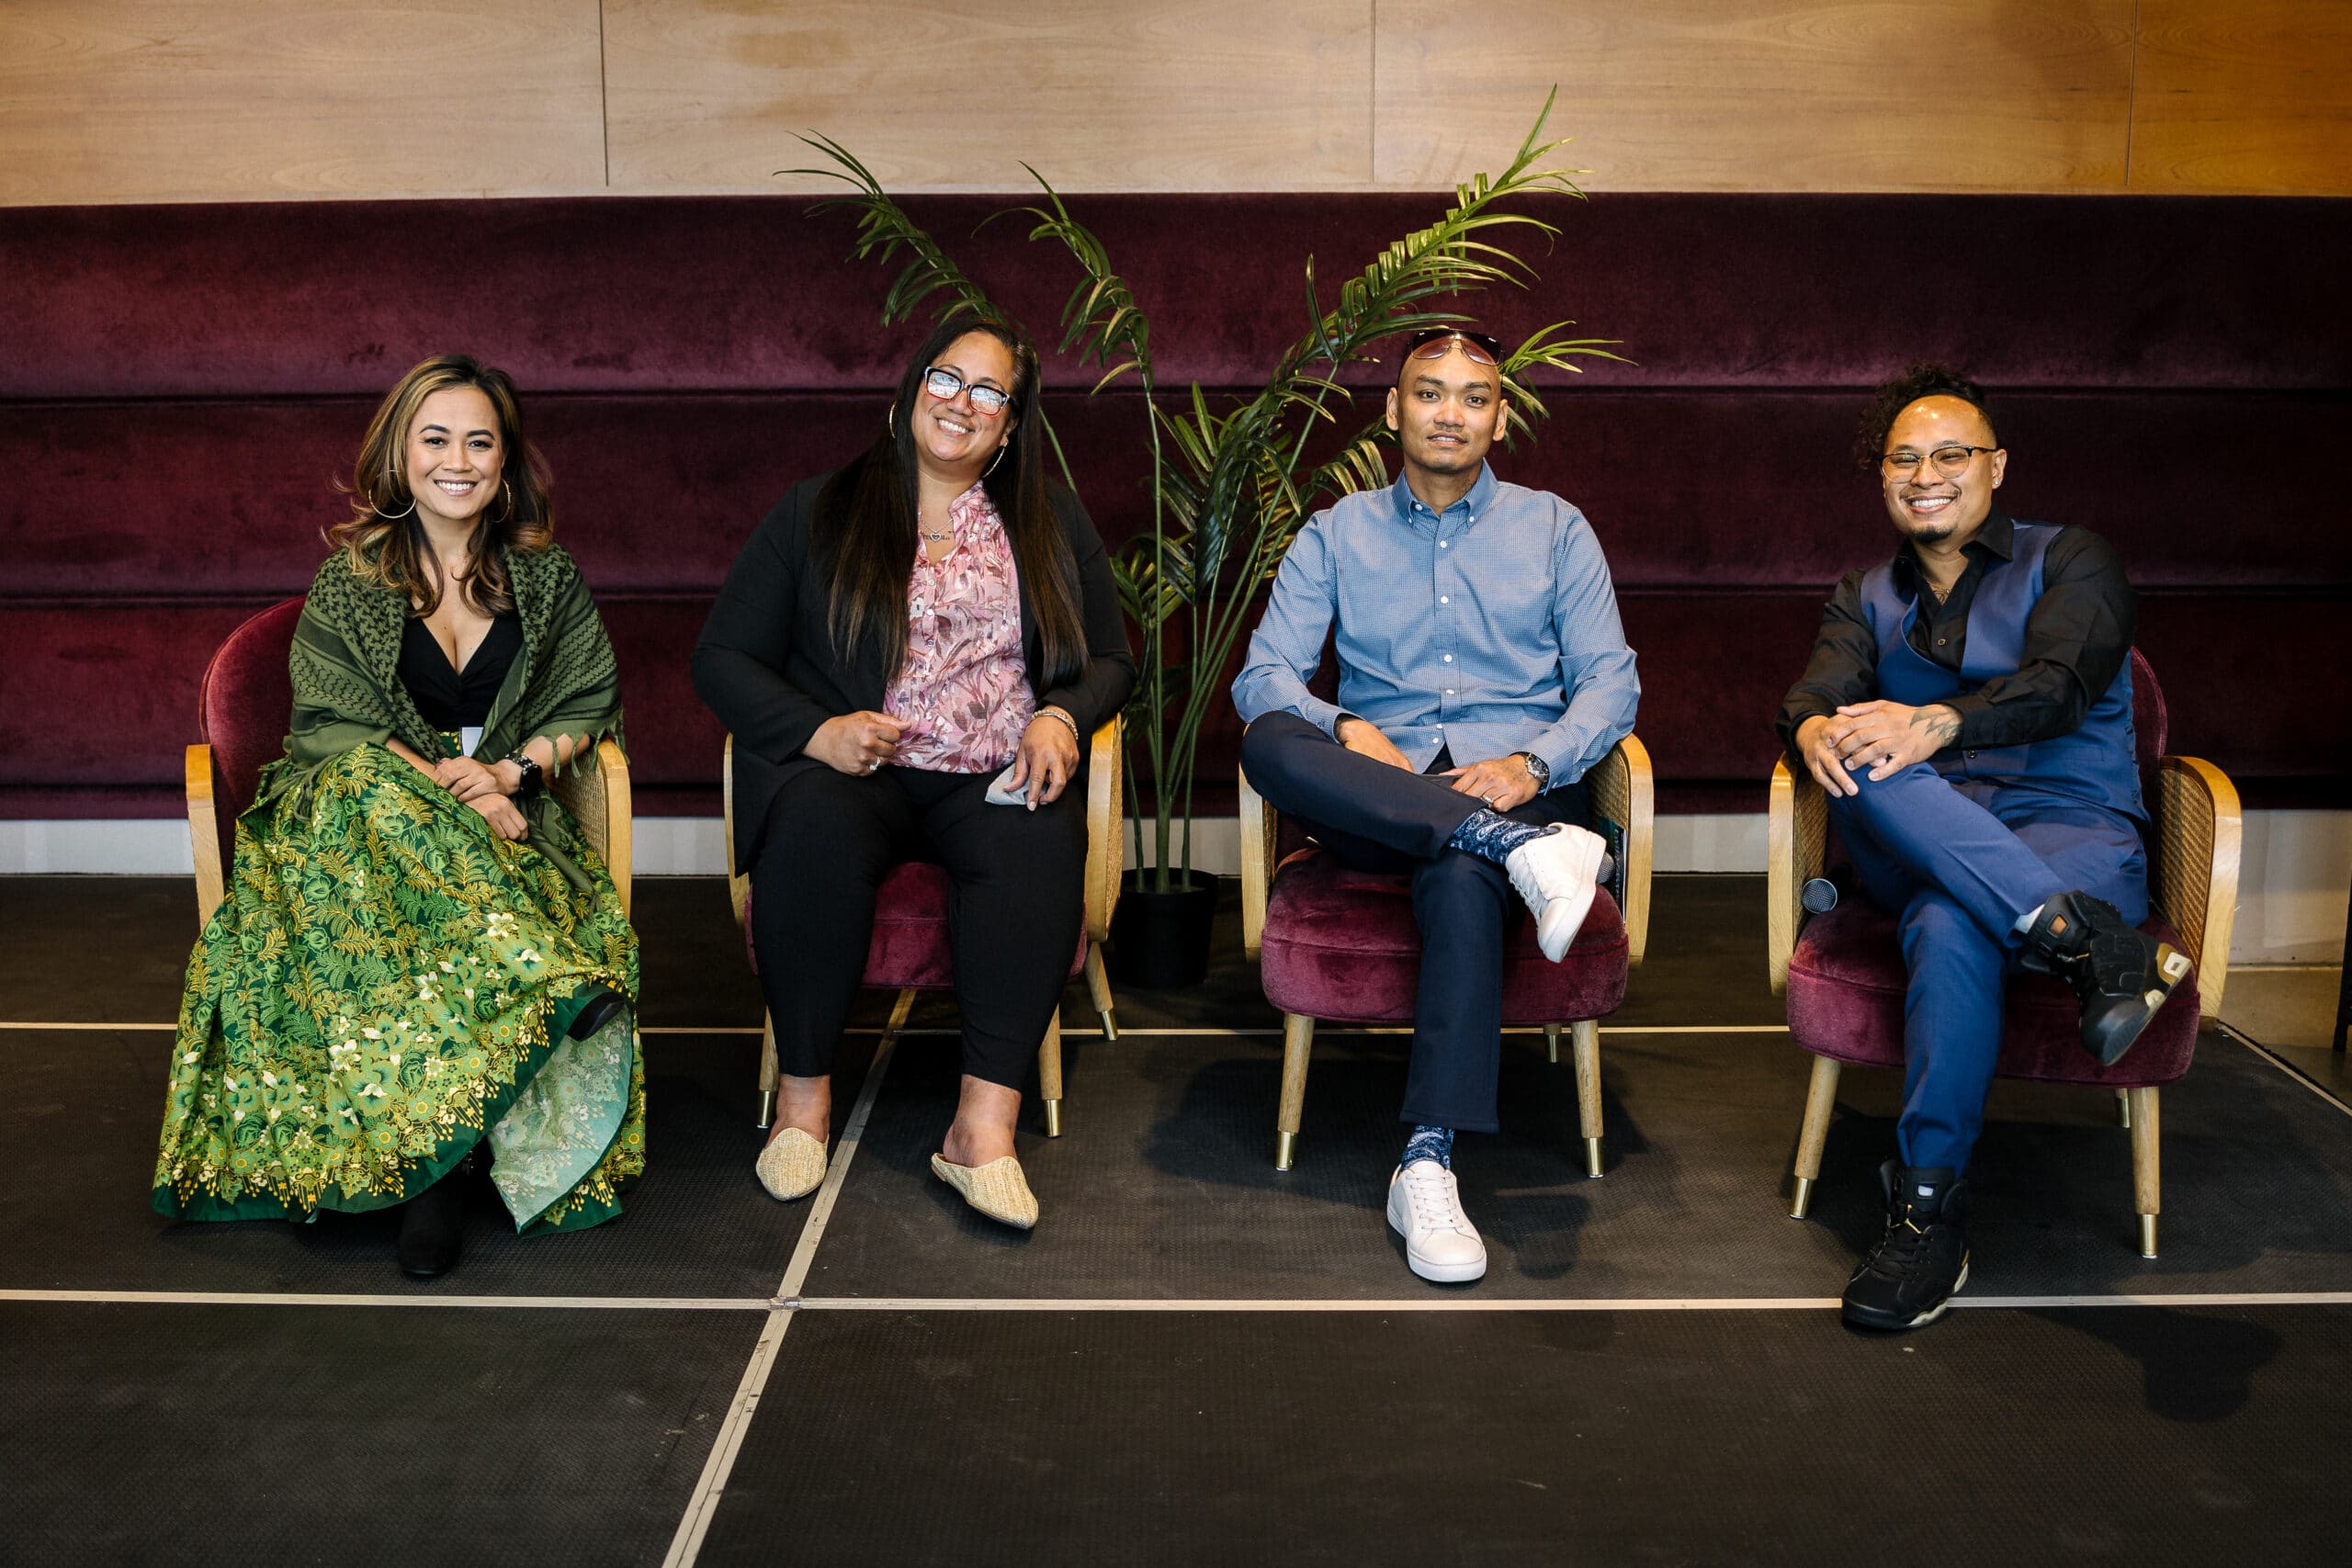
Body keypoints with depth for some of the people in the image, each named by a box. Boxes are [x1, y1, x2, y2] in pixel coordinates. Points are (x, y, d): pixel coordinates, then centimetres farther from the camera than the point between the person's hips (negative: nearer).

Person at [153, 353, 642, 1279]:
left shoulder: (546, 577, 14)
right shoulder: (351, 579, 9)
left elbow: (586, 705, 11)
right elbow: (332, 723, -1)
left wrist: (512, 769, -10)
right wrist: (445, 788, -18)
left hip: (503, 812, 1)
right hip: (359, 804, 0)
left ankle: (434, 1164, -32)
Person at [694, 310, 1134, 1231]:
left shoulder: (1053, 525, 18)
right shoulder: (816, 514, 12)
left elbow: (1111, 660, 18)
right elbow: (722, 657, 6)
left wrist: (1061, 717, -6)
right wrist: (817, 731, -13)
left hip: (995, 779, 1)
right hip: (852, 771, -1)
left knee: (1040, 844, -34)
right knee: (813, 828, -36)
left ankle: (985, 1123, -34)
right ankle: (804, 1094, -21)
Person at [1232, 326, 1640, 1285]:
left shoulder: (1555, 530, 16)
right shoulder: (1336, 534, 16)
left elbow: (1611, 682, 7)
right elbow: (1264, 675, 4)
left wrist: (1534, 763, -14)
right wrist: (1346, 732, -18)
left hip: (1519, 784, -1)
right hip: (1373, 798, 2)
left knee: (1461, 878, -39)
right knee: (1267, 743, -32)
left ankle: (1429, 1161, -40)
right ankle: (1519, 849, -39)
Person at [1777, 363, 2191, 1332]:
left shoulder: (2071, 563, 8)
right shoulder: (1868, 598, 21)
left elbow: (2059, 688, -12)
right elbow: (1822, 685, 0)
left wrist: (1935, 723, -33)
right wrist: (1813, 726, -28)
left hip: (2072, 827, -3)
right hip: (1920, 846, 3)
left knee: (1950, 927, -38)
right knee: (1862, 770, -34)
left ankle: (1928, 1205, -32)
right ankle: (2098, 947, -43)